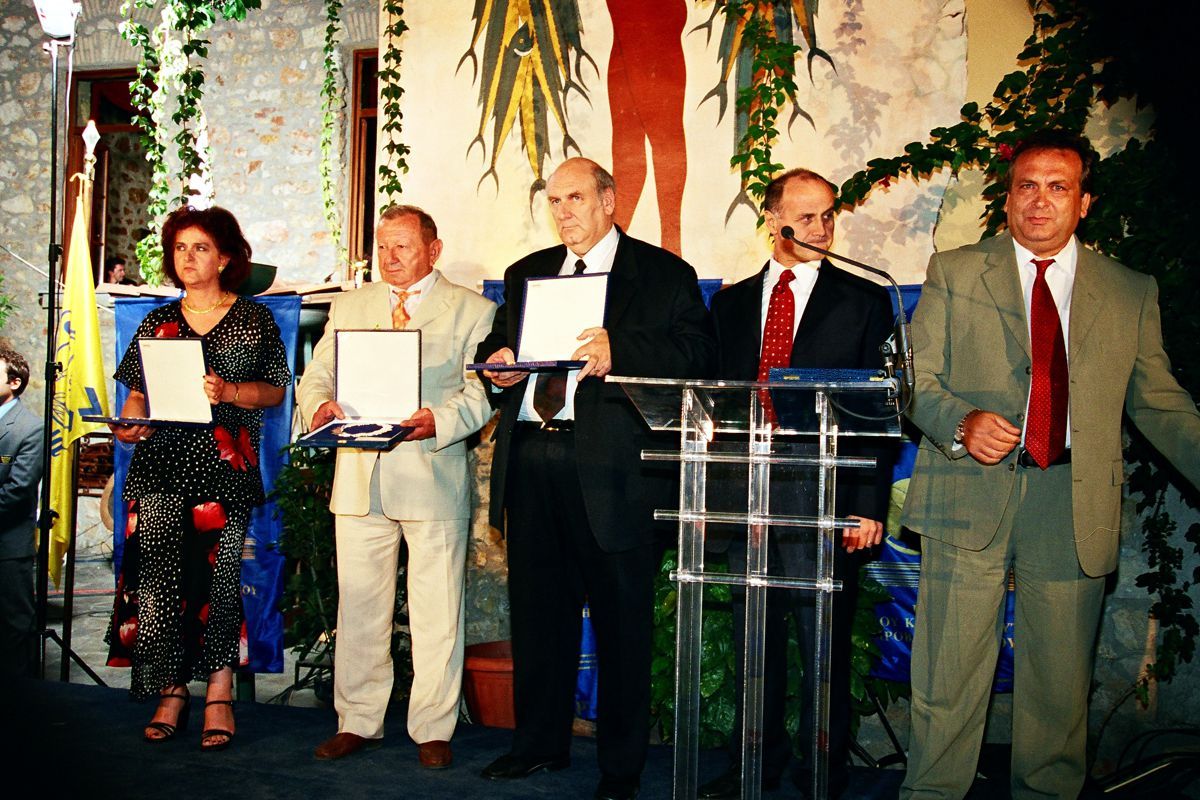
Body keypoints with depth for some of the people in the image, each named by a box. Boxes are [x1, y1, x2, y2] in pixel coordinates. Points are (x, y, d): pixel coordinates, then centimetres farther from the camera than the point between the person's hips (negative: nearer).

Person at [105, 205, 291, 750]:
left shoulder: (253, 320, 7)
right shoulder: (158, 321, 15)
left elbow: (275, 390, 3)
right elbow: (138, 393, 14)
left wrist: (228, 391, -13)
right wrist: (129, 424, -5)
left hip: (225, 465, -2)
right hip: (161, 463, 3)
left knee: (218, 575, -4)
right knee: (157, 575, -4)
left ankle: (219, 691, 6)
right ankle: (172, 690, 8)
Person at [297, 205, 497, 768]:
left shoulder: (472, 310, 6)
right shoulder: (350, 306, 18)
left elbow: (482, 392, -3)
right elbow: (316, 375, 14)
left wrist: (441, 420, -21)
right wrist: (320, 406, -9)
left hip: (434, 474, -3)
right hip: (359, 475, 3)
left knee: (435, 612, 1)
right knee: (358, 606, 8)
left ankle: (432, 730, 13)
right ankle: (358, 721, 21)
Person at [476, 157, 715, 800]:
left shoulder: (664, 275, 3)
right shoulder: (526, 274, 21)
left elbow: (696, 352, -10)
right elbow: (496, 343, 26)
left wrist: (619, 349, -24)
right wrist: (497, 363, 2)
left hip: (610, 466, -5)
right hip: (530, 457, 5)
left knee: (621, 617, 1)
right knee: (537, 608, 13)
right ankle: (540, 742, 29)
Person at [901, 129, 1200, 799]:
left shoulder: (1132, 293, 12)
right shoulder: (954, 273, 9)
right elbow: (919, 378, 5)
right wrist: (961, 422, -16)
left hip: (1075, 509, 2)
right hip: (970, 498, -1)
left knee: (1061, 683, 9)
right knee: (950, 677, 1)